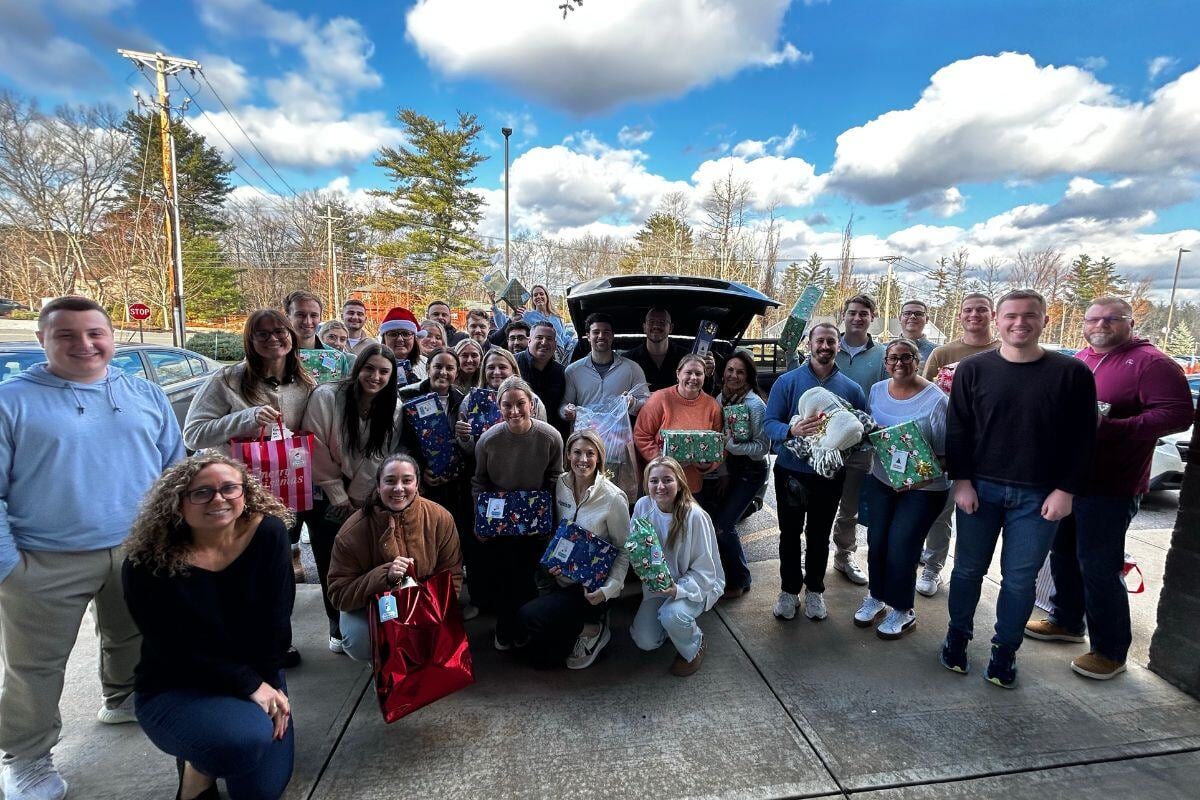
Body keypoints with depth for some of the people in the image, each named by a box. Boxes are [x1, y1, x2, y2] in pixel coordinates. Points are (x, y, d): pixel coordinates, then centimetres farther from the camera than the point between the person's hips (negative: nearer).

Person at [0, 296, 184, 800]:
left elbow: (174, 469, 8)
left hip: (139, 550, 4)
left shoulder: (146, 395, 3)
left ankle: (123, 700, 47)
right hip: (44, 562, -3)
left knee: (134, 639, 22)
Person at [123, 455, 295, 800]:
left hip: (257, 678, 4)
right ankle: (198, 768, 5)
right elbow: (178, 651, -19)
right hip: (174, 690, -3)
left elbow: (276, 621, -11)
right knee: (247, 738, -32)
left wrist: (269, 684, -15)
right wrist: (251, 685, -22)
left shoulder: (268, 533, -15)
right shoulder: (148, 565, -20)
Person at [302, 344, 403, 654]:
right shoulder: (326, 396, -16)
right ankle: (337, 626, 23)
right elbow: (317, 450, -14)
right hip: (326, 495, -1)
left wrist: (353, 499, -7)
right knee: (330, 564, 4)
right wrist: (338, 497, -10)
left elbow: (377, 458, -5)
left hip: (364, 498, 2)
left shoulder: (393, 410, -7)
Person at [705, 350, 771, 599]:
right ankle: (724, 571, 28)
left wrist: (730, 444, -28)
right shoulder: (720, 398, 0)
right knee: (708, 518, 4)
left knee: (723, 525, -8)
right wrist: (723, 473, 2)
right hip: (727, 468, 6)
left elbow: (763, 447, -17)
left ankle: (740, 580, 15)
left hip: (750, 472, -6)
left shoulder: (755, 404, -18)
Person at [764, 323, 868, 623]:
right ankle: (789, 589, 27)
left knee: (819, 535, 16)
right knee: (790, 533, 10)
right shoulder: (787, 381, -6)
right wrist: (792, 431, -32)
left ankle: (814, 589, 33)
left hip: (830, 474, 2)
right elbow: (770, 423, -11)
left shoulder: (851, 388, 2)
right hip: (791, 472, -2)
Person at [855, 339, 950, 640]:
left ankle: (902, 611, 22)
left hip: (923, 488, -5)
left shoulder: (935, 399, -16)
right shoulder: (877, 391, 1)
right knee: (876, 541, 10)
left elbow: (945, 452, -14)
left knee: (900, 547, -1)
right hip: (880, 480, 5)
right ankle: (876, 597, 33)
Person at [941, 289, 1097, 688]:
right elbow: (957, 429, 0)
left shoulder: (1072, 373, -2)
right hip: (979, 489, 1)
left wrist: (1065, 490, -6)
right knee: (968, 569, 11)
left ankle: (1005, 651, 26)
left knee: (1020, 579, 8)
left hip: (1039, 496, 0)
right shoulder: (973, 369, -1)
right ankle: (957, 638, 29)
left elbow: (1082, 439, -1)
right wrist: (962, 481, -6)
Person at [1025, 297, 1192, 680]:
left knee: (1098, 567, 0)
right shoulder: (1079, 359, 12)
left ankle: (1110, 650, 17)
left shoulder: (1150, 362, -10)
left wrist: (1110, 427, -26)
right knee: (1063, 555, 18)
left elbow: (1178, 414, -19)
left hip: (1110, 486, -7)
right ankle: (1066, 621, 37)